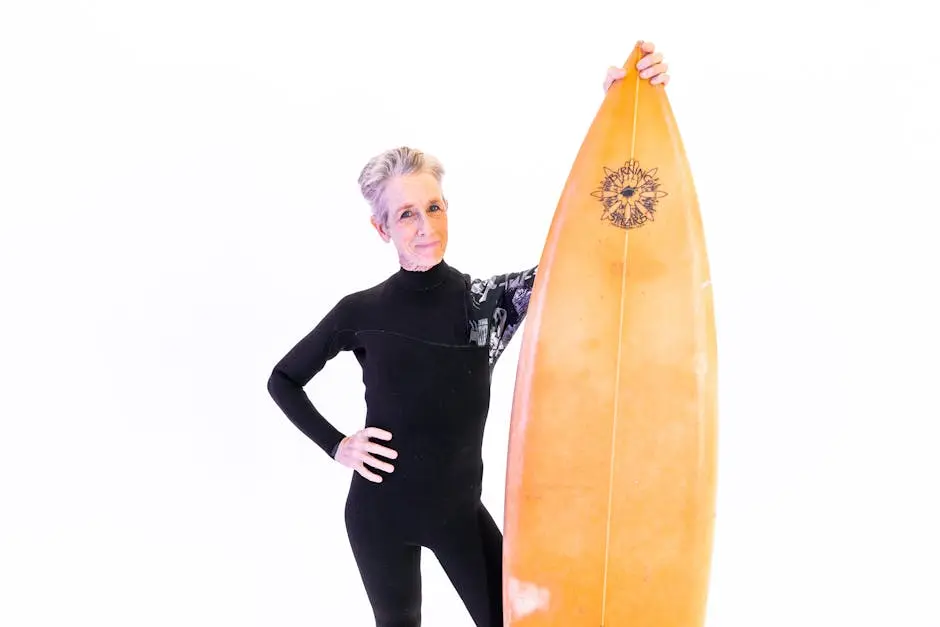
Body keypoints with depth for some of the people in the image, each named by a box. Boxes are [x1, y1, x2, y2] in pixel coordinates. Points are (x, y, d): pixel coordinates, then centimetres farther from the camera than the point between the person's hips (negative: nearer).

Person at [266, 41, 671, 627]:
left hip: (461, 507, 1)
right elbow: (284, 380, 6)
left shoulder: (491, 299, -9)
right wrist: (336, 444, -6)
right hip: (380, 511, 0)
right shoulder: (362, 311, -9)